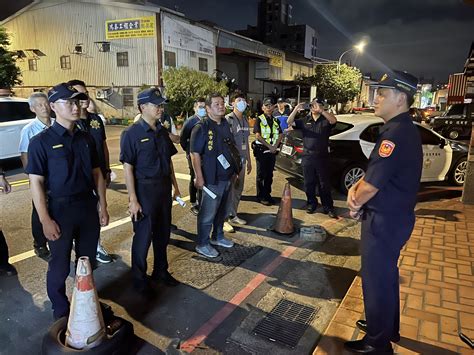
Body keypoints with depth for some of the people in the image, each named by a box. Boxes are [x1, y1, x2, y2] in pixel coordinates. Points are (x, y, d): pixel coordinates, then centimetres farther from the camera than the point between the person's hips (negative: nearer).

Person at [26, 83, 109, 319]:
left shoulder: (86, 139, 5)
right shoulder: (41, 141, -8)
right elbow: (36, 182, -10)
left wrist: (103, 206, 6)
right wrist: (45, 220, -14)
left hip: (88, 206, 4)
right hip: (60, 209, -4)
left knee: (87, 261, 16)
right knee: (60, 265, 9)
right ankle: (61, 313, 31)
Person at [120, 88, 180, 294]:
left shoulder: (162, 131, 7)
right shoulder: (132, 134, -12)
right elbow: (128, 168, -14)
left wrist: (174, 186, 11)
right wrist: (133, 199, -16)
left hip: (164, 188, 6)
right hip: (144, 190, -6)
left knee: (163, 233, 18)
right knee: (143, 236, 7)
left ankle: (160, 271, 38)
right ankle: (139, 279, 28)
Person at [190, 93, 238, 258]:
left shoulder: (225, 125, 9)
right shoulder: (201, 127, -14)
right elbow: (195, 154, -17)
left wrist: (234, 169, 16)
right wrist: (199, 177, -20)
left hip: (226, 176, 8)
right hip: (212, 179, -7)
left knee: (221, 210, 20)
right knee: (207, 213, 2)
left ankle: (218, 237, 37)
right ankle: (202, 244, 17)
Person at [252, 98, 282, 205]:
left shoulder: (276, 120, 14)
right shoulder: (259, 119, -3)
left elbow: (280, 135, 10)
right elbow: (258, 136, -12)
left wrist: (275, 146, -6)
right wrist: (269, 146, -14)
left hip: (272, 151, 5)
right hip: (261, 150, -5)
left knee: (269, 174, 11)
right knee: (261, 175, 1)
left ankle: (267, 194, 22)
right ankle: (261, 196, 9)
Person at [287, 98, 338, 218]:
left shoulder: (325, 120, 1)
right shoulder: (305, 120, 9)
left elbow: (334, 120, -21)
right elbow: (290, 122, -1)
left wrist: (320, 111, -31)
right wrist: (296, 109, -16)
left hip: (322, 157, -3)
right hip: (307, 157, 3)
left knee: (324, 183, 3)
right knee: (309, 183, 10)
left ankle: (328, 207, 11)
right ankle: (311, 203, 25)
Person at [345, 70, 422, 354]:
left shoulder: (396, 133, -25)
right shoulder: (403, 129, 9)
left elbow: (372, 185, -24)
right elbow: (375, 172, 13)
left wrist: (356, 202, -5)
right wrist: (356, 188, -4)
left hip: (385, 221, -10)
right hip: (393, 217, 10)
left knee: (377, 279, 5)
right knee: (386, 275, 23)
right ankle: (388, 327, 43)